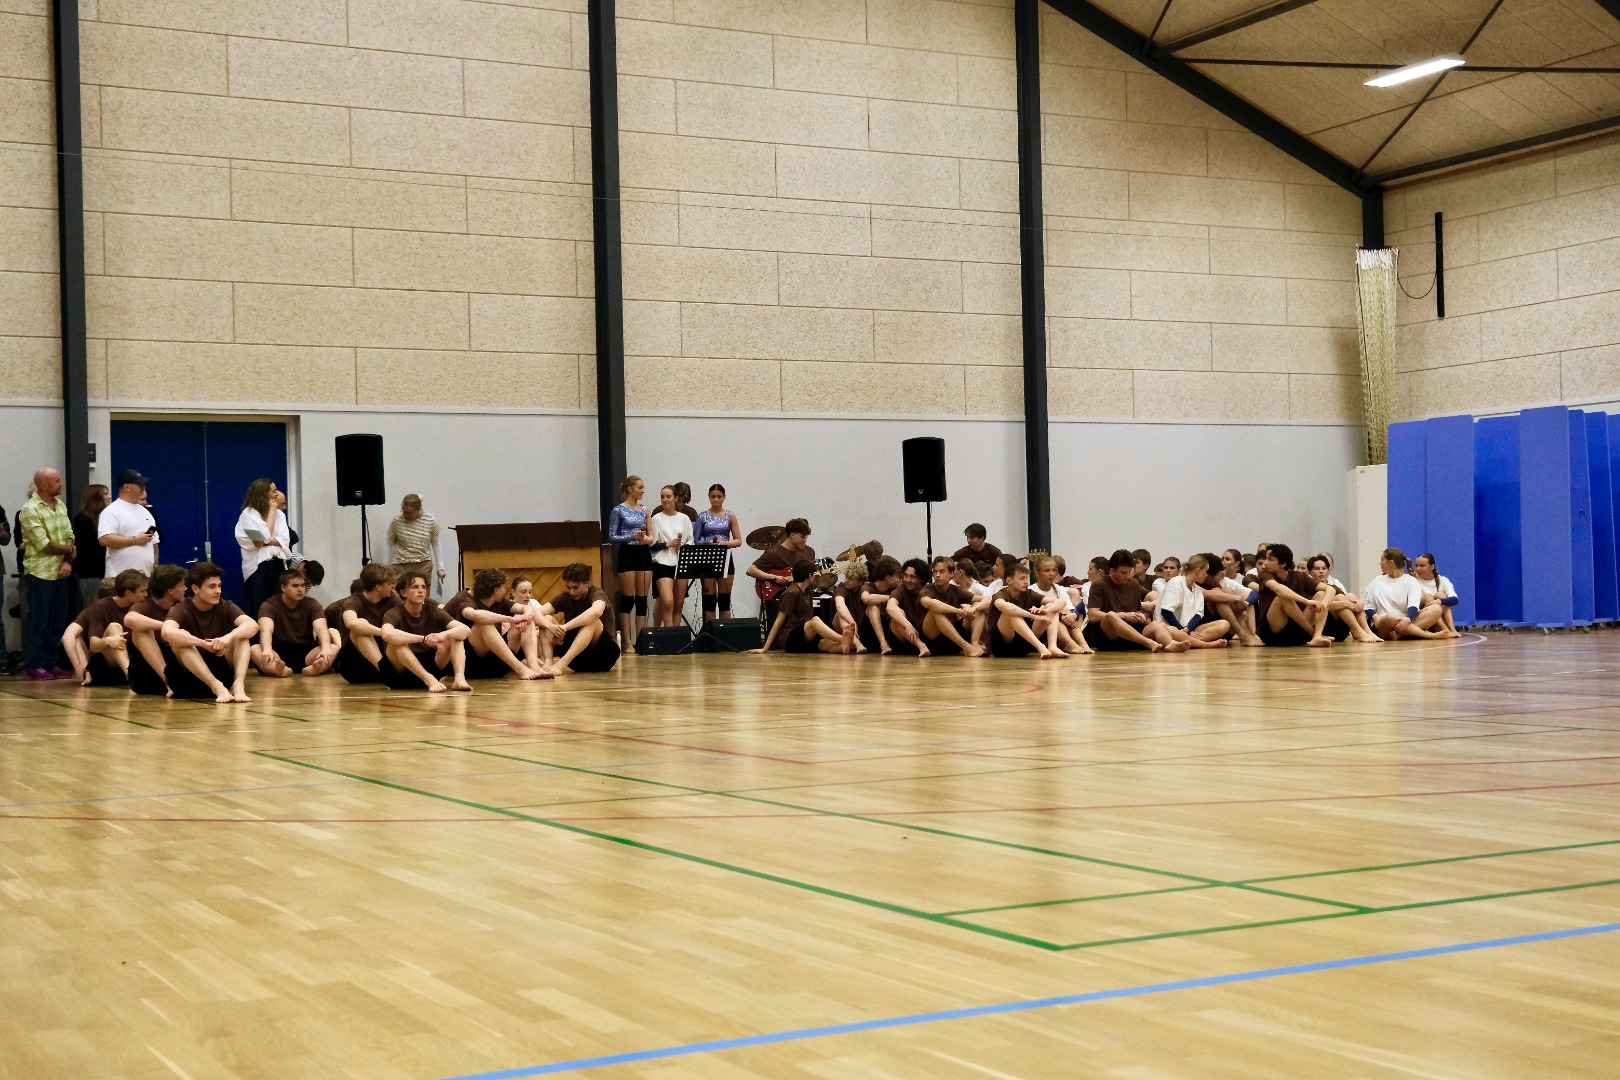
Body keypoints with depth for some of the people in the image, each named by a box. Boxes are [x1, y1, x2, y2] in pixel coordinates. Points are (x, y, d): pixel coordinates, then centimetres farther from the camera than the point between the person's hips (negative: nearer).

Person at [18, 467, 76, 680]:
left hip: (60, 573, 7)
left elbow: (69, 536, 7)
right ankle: (33, 666, 5)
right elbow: (44, 545, -16)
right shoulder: (30, 510, -12)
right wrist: (69, 550, -3)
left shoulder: (60, 506, 11)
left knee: (57, 621, 9)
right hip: (39, 573, -7)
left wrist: (67, 561, -9)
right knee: (37, 622, -1)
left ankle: (50, 663, 18)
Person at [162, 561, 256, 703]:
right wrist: (204, 644, -39)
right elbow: (167, 632, -31)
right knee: (180, 639, -28)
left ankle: (238, 684, -38)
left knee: (241, 635, -17)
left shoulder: (225, 607, 2)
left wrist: (229, 637, -37)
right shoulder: (181, 610, -7)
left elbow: (253, 625, -18)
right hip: (190, 674, -2)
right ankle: (217, 687, -42)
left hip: (223, 670, 2)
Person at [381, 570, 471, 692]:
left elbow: (466, 629, -12)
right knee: (396, 641, -30)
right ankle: (430, 680, -40)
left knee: (455, 637, -12)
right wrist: (424, 639, -37)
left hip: (430, 667, 4)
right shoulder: (395, 614, -10)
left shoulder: (433, 611, 2)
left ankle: (459, 678, -35)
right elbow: (387, 634, -35)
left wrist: (444, 635, -33)